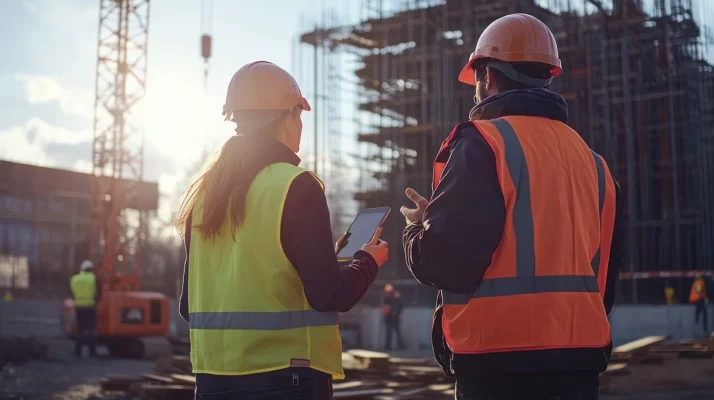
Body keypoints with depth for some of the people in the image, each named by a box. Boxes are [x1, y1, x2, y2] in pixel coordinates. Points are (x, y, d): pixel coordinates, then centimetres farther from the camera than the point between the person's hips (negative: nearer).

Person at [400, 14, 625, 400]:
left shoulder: (484, 143, -10)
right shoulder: (591, 158, 13)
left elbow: (443, 260, -16)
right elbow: (605, 265, 18)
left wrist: (418, 228, 5)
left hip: (502, 358, -7)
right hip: (580, 354, 7)